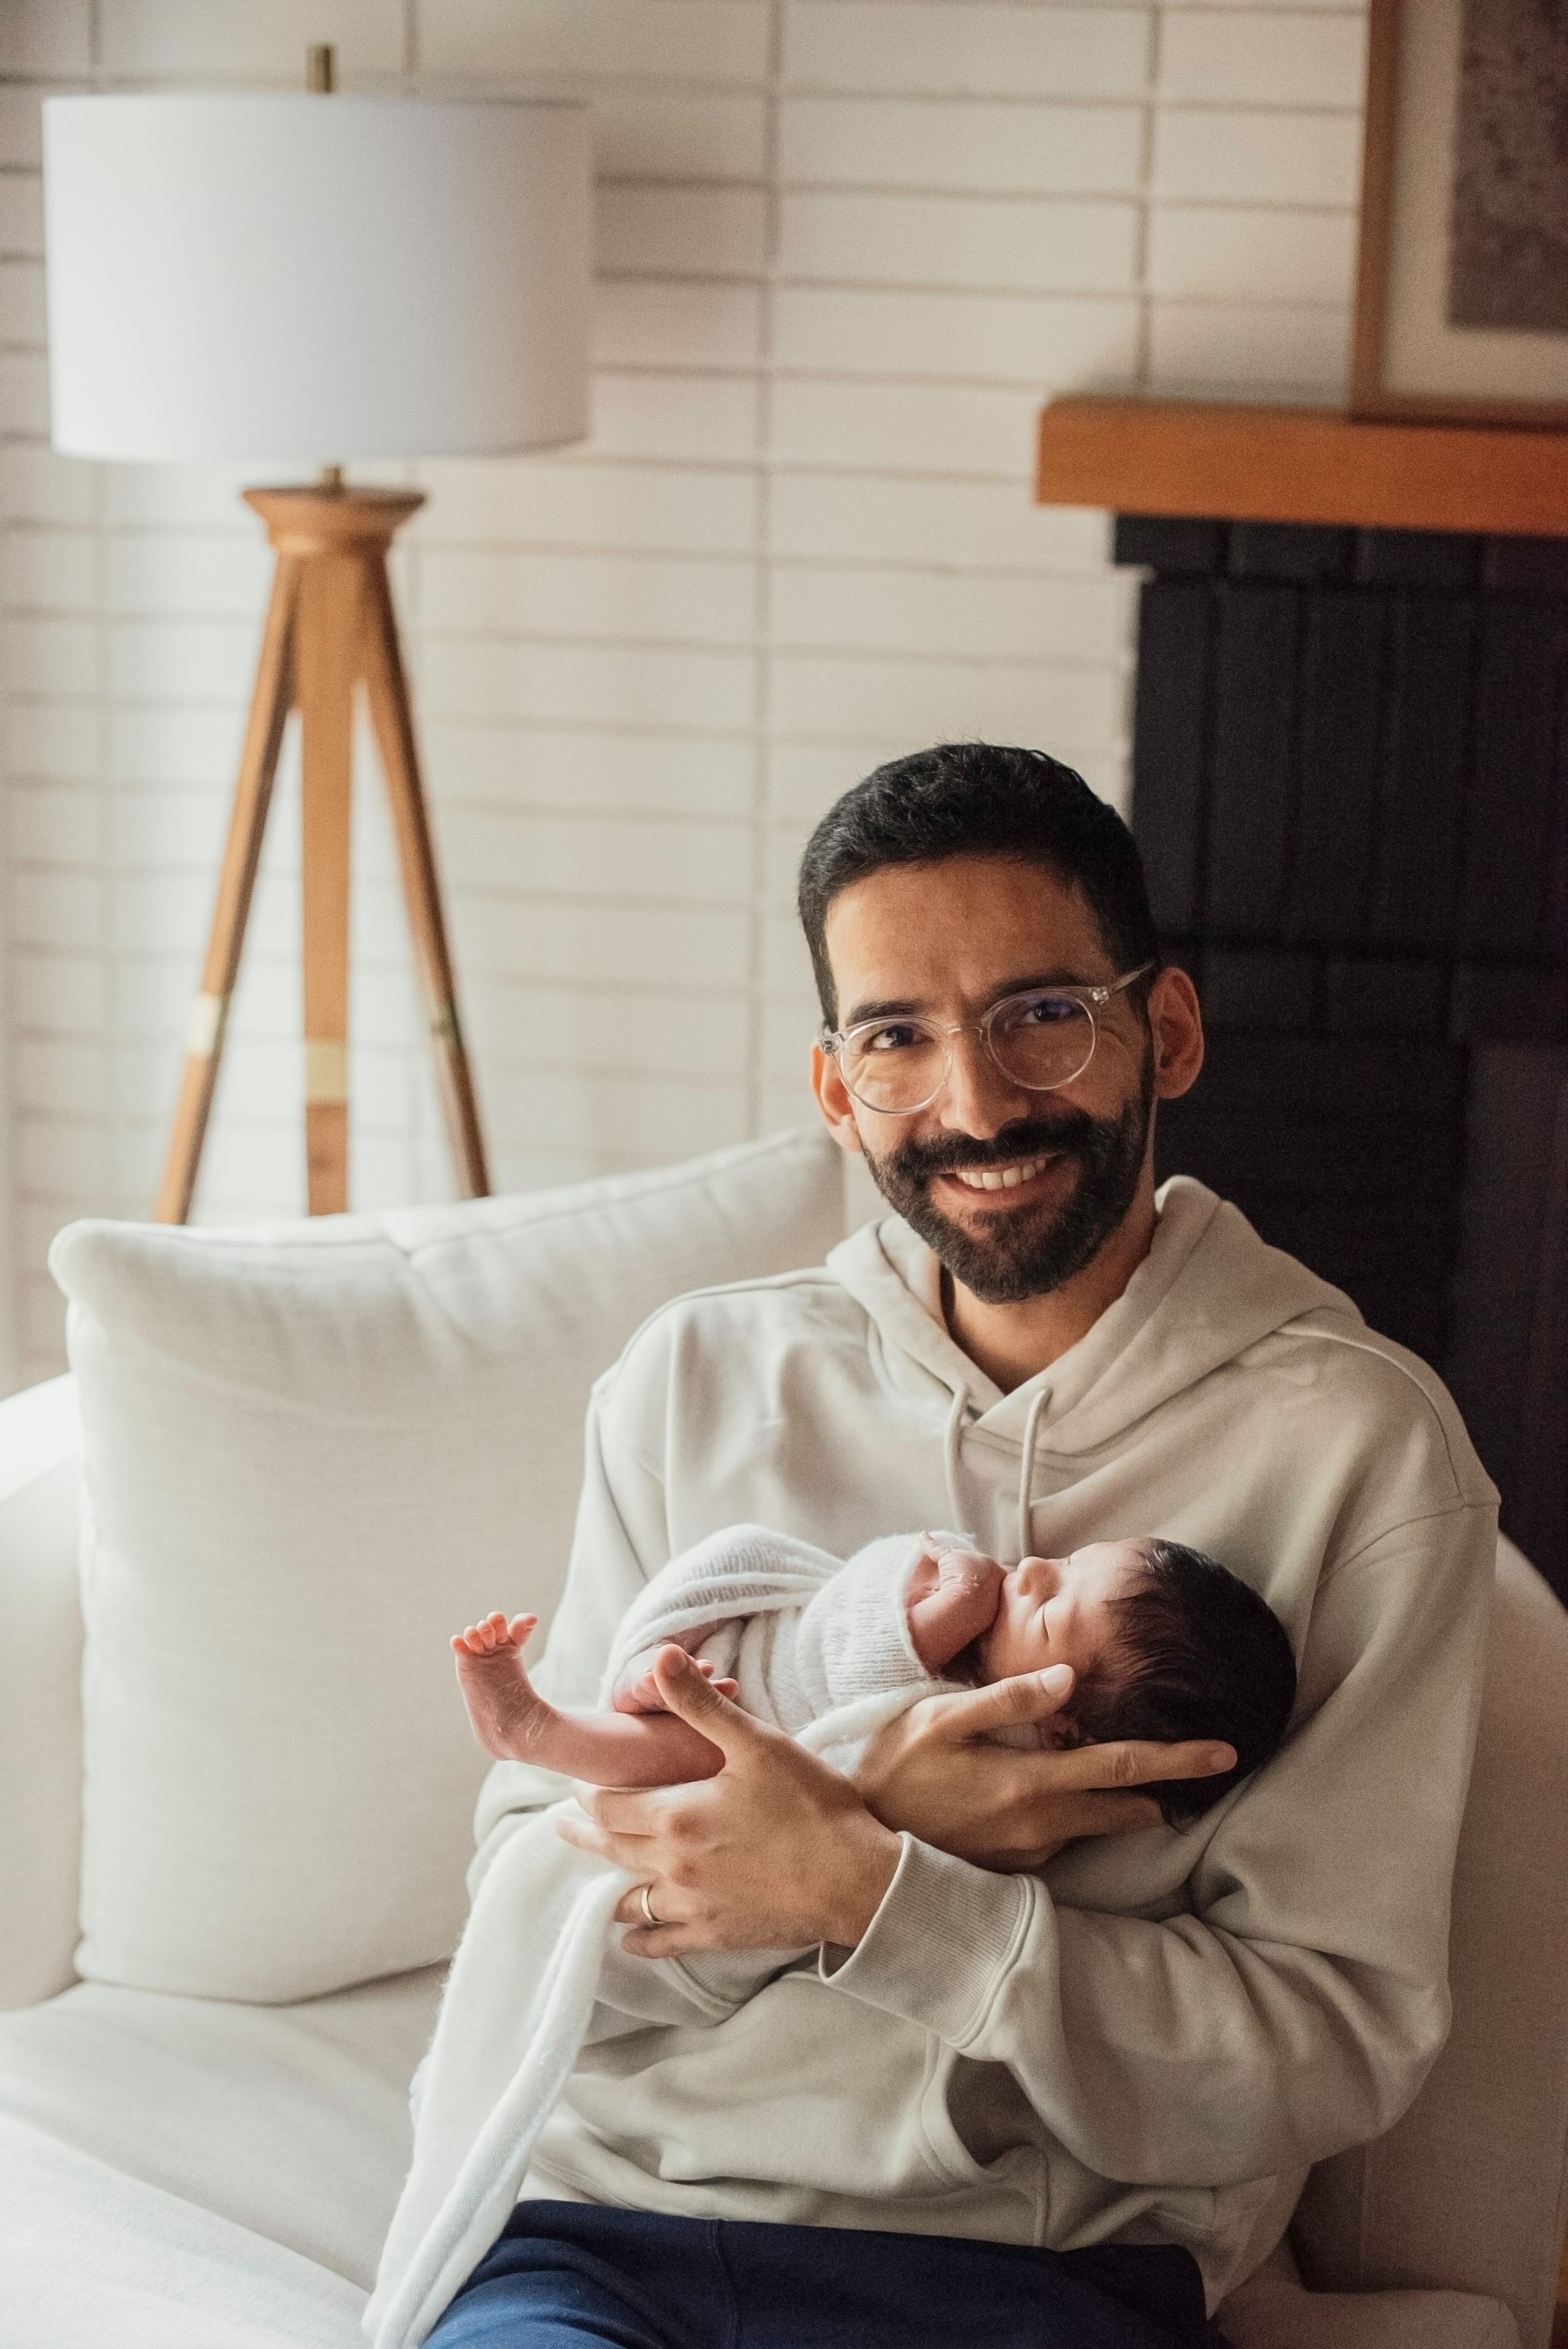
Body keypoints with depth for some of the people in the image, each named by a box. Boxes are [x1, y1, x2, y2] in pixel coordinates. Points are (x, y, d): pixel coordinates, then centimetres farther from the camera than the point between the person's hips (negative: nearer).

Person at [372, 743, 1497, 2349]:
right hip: (592, 2220, 1)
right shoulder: (698, 1376, 10)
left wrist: (875, 1895, -14)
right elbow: (524, 1884, 8)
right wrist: (876, 1822, -11)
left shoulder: (1360, 1445, -1)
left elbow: (1338, 2048, -3)